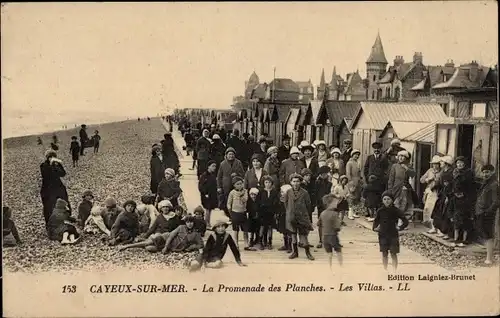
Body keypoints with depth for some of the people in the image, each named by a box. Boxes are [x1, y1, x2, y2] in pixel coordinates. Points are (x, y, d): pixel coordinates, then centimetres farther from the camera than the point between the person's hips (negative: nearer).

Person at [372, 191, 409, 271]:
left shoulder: (396, 210, -7)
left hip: (393, 235, -2)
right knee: (384, 253, 9)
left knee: (393, 254, -1)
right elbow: (376, 221, 14)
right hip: (383, 235, 2)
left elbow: (405, 221, 0)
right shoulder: (380, 211, -1)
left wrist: (400, 228, -10)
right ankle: (385, 270, 20)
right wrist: (375, 227, -2)